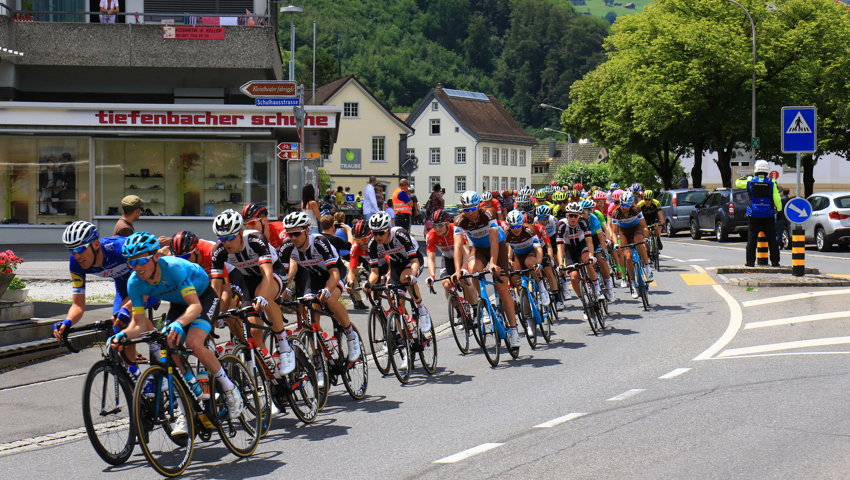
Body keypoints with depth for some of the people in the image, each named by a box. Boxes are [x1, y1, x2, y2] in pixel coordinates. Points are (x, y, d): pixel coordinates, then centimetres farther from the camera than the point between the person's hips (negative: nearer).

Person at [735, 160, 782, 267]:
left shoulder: (750, 181, -2)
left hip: (753, 215, 0)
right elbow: (777, 199, -6)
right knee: (772, 239, 6)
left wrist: (746, 177, 27)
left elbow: (737, 183, 16)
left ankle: (750, 261, 2)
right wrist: (779, 210, 4)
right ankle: (775, 261, 7)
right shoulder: (772, 182, -4)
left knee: (752, 239, 4)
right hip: (768, 216, 0)